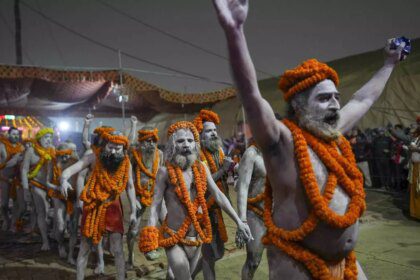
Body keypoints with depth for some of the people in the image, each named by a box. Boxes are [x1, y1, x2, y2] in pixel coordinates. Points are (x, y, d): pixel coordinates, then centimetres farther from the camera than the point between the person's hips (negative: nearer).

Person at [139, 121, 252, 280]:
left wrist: (238, 221, -4)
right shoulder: (165, 172, -12)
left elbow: (218, 195, 0)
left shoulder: (201, 168, -1)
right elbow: (155, 205, -11)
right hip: (173, 239, -4)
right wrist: (150, 235, -21)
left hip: (197, 238, 4)